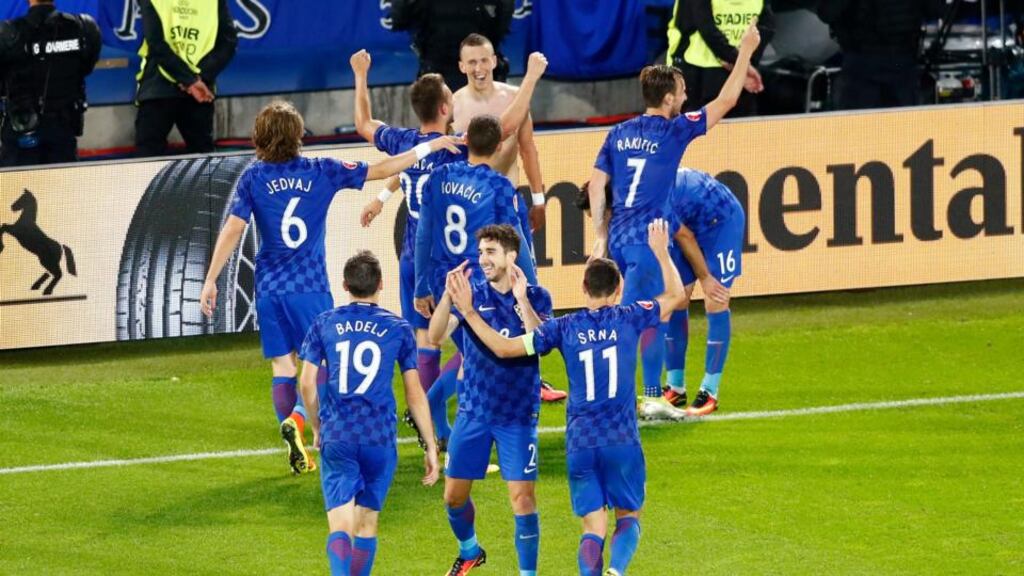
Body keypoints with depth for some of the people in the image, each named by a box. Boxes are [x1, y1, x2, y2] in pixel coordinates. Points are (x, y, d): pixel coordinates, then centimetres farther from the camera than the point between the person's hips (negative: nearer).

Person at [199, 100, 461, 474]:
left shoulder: (254, 178, 0)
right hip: (310, 288, -2)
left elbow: (233, 229, -7)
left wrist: (211, 280, -5)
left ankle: (297, 453, 1)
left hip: (269, 289, 2)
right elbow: (380, 170, 5)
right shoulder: (321, 172, 0)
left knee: (283, 367, 7)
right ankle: (297, 418, -25)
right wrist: (427, 148, 15)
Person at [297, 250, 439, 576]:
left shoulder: (324, 324, 6)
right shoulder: (398, 329, 5)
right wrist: (431, 447, 10)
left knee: (340, 527, -7)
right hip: (380, 439, 0)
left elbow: (307, 384, 4)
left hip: (336, 437, 0)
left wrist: (316, 429, 20)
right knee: (367, 525, 14)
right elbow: (414, 393, 5)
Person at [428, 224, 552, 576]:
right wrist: (448, 296, -30)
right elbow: (434, 336, -15)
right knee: (454, 495, 9)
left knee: (523, 498, -8)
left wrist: (522, 299, -30)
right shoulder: (472, 292, -2)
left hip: (518, 415, -2)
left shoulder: (536, 297, -5)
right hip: (474, 412, 2)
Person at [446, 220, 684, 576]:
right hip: (622, 440, -1)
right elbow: (675, 295, 15)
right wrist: (661, 253, 27)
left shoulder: (564, 328, -1)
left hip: (579, 443, 1)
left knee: (593, 529, 7)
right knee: (629, 516, 12)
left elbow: (504, 347, -2)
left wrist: (469, 312, 4)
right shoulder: (629, 318, -1)